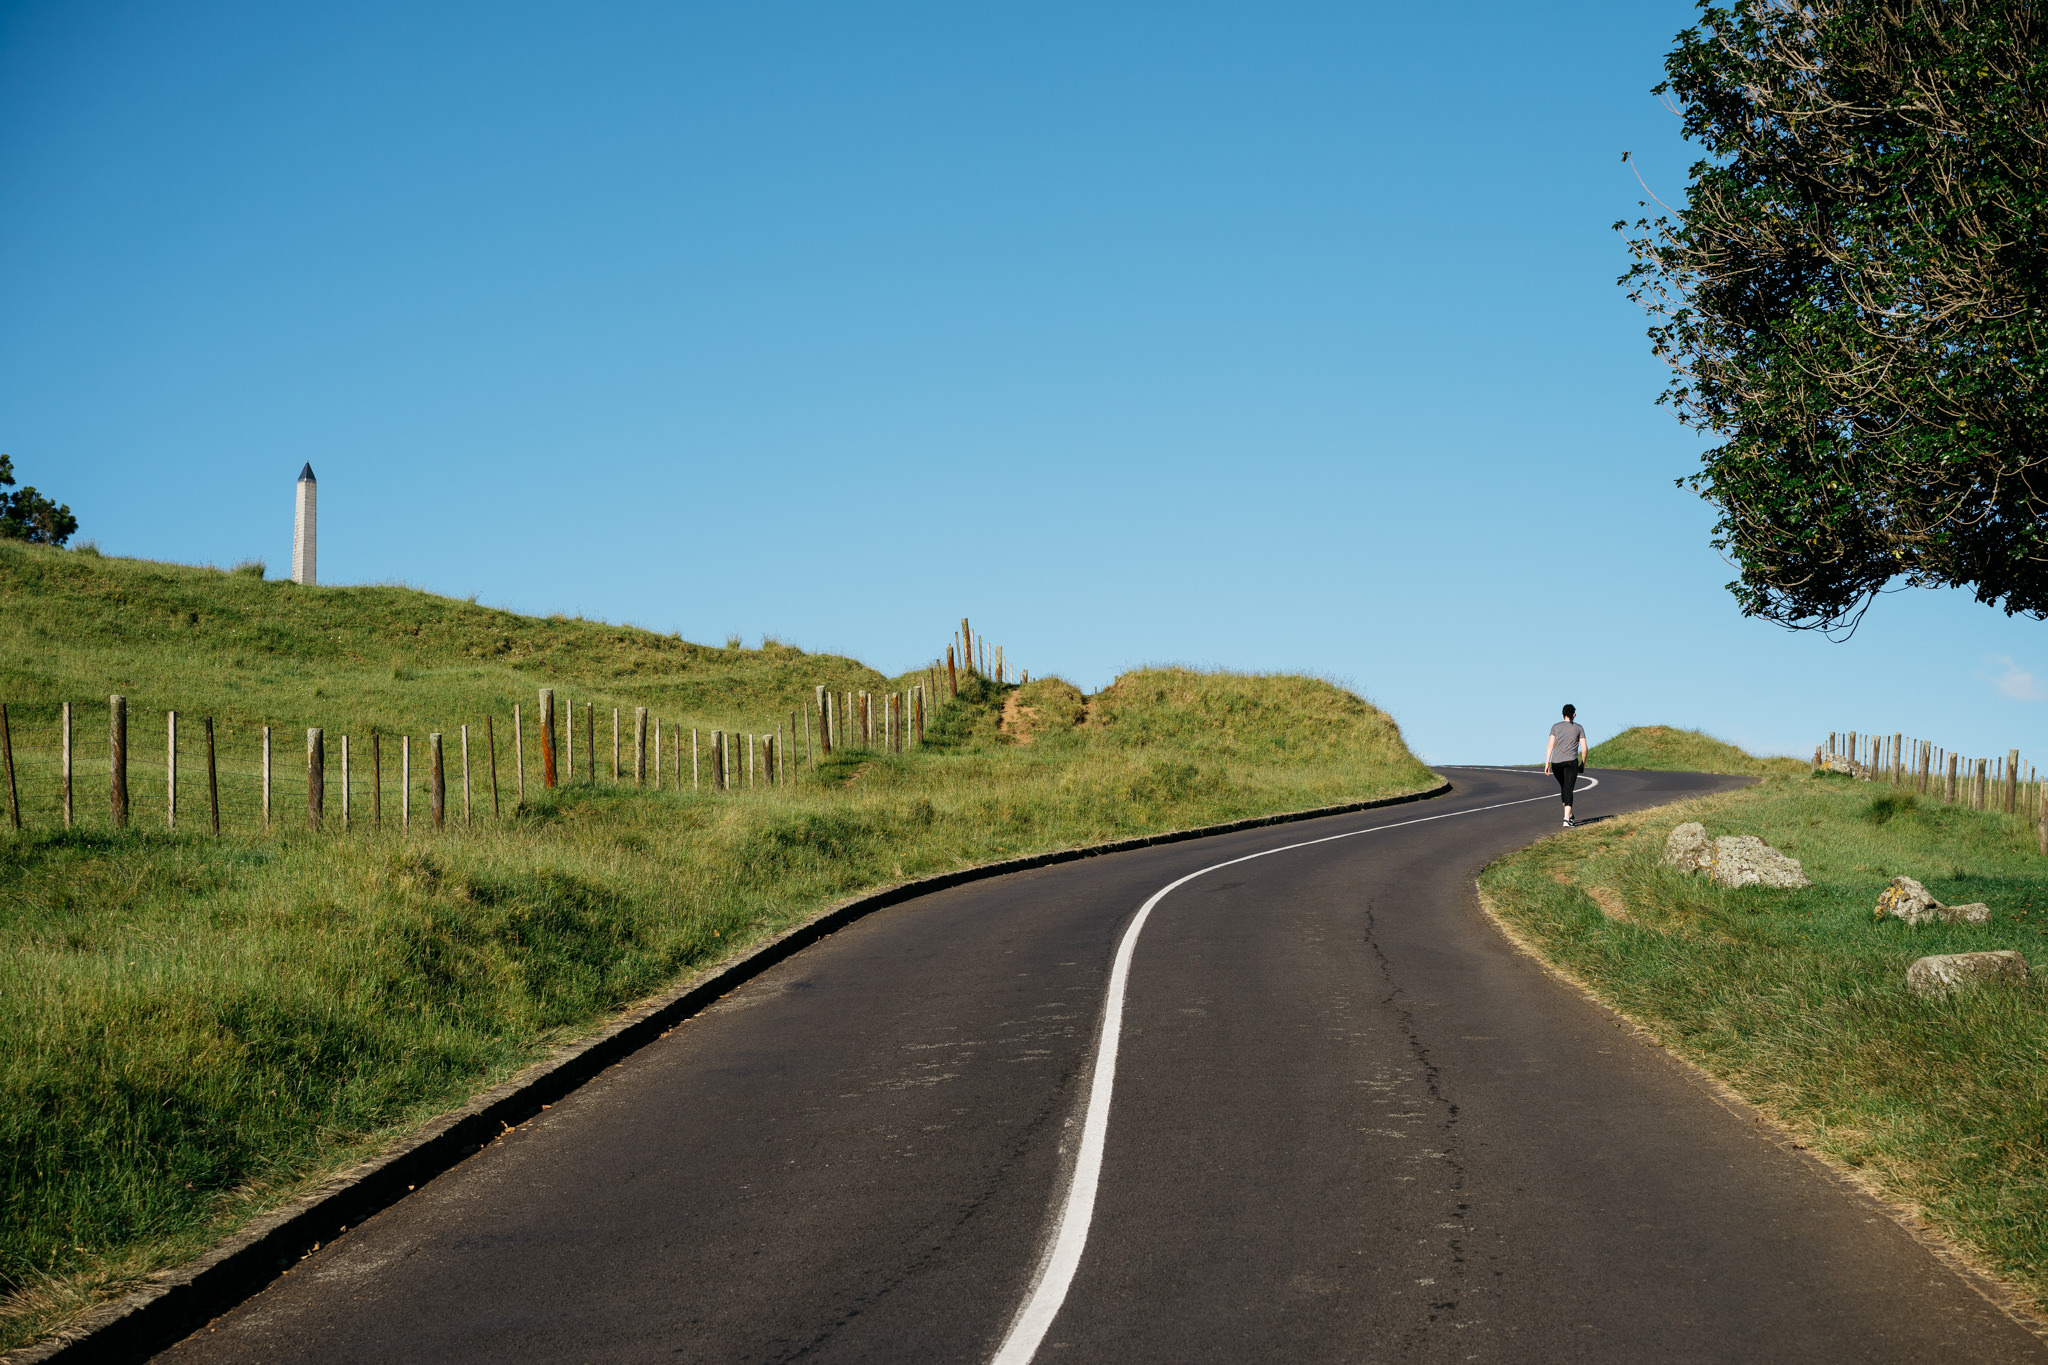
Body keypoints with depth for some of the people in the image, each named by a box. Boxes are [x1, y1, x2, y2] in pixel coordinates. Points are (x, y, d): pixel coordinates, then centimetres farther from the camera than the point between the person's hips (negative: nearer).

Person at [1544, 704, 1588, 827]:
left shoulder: (1555, 727, 10)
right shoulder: (1579, 728, 9)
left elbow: (1550, 746, 1)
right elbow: (1584, 748, 6)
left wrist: (1547, 763, 0)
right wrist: (1583, 764, 18)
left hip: (1556, 762, 2)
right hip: (1571, 762, -2)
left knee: (1563, 788, 22)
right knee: (1568, 790, -6)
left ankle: (1570, 816, 28)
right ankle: (1566, 820, -20)